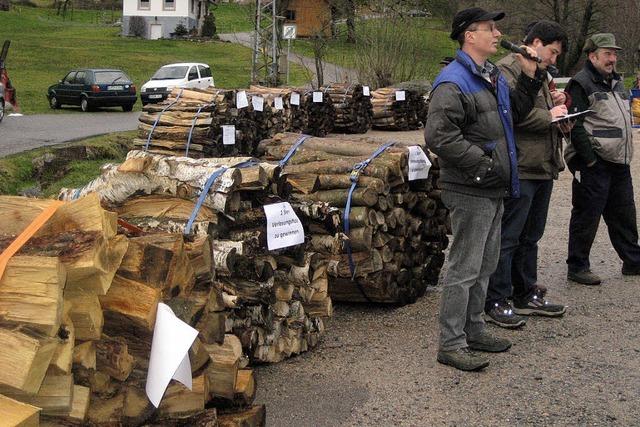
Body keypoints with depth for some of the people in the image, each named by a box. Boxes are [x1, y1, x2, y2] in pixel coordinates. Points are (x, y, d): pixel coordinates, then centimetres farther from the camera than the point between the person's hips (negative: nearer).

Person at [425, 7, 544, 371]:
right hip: (470, 193, -10)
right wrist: (482, 161, -22)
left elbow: (514, 114, 23)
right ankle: (451, 344, 6)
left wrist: (530, 78, 9)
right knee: (465, 269, -4)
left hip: (494, 190, 10)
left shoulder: (494, 76, 14)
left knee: (485, 266, 18)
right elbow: (438, 136, -25)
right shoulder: (453, 83, -17)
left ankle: (473, 330, 31)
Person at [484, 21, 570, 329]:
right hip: (519, 169, -10)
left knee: (530, 237, 18)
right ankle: (496, 303, 4)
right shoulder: (508, 69, -11)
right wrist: (548, 115, -13)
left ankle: (526, 295, 29)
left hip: (543, 169, 10)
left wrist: (555, 105, 8)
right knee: (507, 238, -4)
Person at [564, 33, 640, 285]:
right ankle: (577, 268, 6)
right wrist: (589, 159, -19)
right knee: (587, 216, -2)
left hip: (619, 163, 8)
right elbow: (576, 126, -16)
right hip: (594, 165, -8)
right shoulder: (581, 85, -9)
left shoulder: (616, 83, 19)